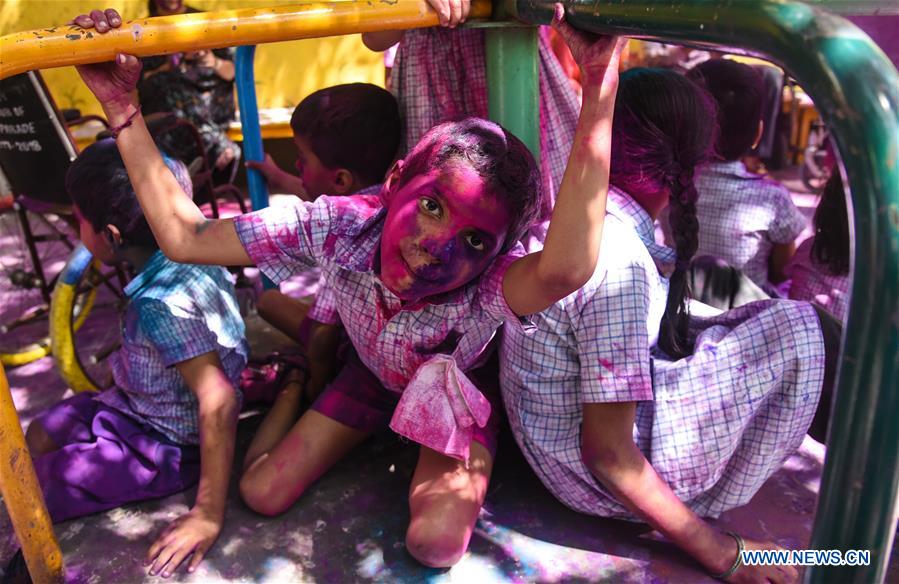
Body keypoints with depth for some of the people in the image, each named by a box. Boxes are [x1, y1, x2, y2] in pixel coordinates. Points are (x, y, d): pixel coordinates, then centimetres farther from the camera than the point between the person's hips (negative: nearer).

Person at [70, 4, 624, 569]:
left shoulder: (487, 285, -42)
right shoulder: (339, 227, -32)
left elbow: (565, 269, -69)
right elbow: (184, 237, -25)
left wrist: (600, 90, -76)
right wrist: (122, 105, -32)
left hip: (457, 392, -2)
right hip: (373, 375, 3)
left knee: (436, 543, -22)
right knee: (262, 492, 0)